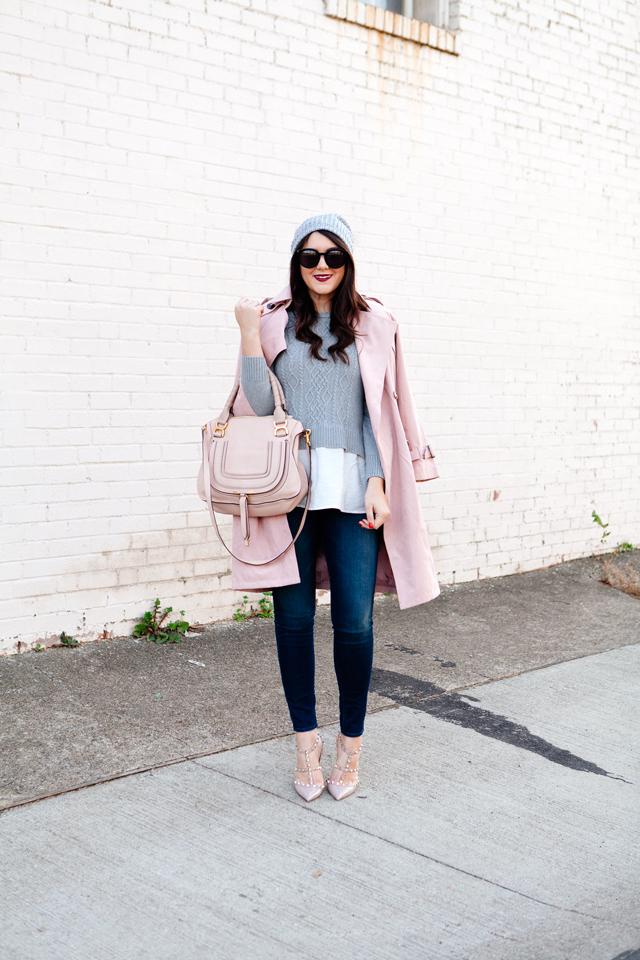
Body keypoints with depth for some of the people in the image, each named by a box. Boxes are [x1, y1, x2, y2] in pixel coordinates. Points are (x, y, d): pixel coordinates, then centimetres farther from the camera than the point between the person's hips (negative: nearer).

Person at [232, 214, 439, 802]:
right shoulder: (275, 323, 8)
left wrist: (377, 484, -3)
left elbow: (380, 413, 7)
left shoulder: (374, 325, 9)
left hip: (352, 489, 0)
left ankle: (351, 743, 18)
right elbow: (259, 406, 0)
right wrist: (248, 334, -8)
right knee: (294, 617, 4)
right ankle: (306, 741, 21)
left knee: (355, 623, -2)